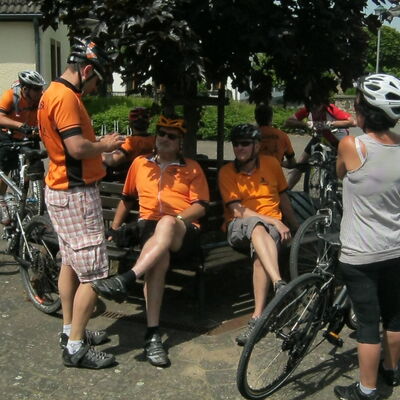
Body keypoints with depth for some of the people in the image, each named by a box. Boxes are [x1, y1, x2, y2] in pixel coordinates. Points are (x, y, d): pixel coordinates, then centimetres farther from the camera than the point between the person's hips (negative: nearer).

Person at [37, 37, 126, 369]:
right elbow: (77, 147, -28)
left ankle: (70, 330, 30)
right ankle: (75, 348, 2)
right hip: (76, 194, -11)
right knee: (93, 273, -6)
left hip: (63, 190, 11)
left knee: (71, 263, 18)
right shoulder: (65, 97, -20)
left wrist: (101, 144, 6)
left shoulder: (55, 93, 13)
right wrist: (107, 145, -11)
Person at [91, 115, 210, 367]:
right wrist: (114, 228, 25)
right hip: (149, 226, 1)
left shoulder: (192, 168, 15)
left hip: (183, 231, -1)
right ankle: (153, 335, -42)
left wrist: (175, 218, -13)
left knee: (166, 224, -41)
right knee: (158, 256, -38)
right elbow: (127, 198, 31)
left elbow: (200, 206, 5)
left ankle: (126, 280, -51)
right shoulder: (140, 163, 22)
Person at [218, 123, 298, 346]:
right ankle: (280, 284, -55)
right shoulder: (227, 172, -1)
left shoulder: (271, 164, 8)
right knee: (257, 225, -39)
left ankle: (258, 317, -40)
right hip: (239, 228, -1)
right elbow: (238, 211, -10)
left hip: (272, 226, 1)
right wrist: (274, 221, -18)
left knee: (260, 250, -36)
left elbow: (283, 196, 21)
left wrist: (295, 226, 24)